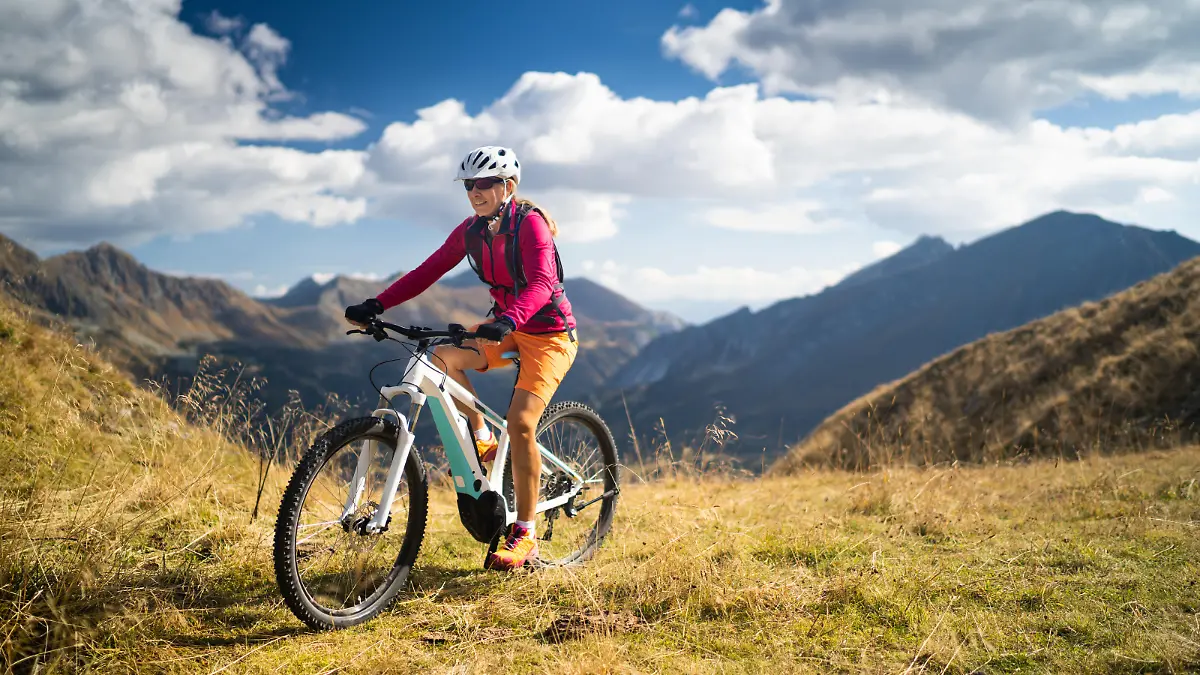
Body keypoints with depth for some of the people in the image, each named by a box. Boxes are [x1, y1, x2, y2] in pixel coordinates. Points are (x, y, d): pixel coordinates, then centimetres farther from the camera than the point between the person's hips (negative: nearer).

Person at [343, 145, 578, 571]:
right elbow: (428, 271, -2)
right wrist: (376, 305, -14)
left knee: (520, 424, -21)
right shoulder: (471, 230, 0)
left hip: (549, 332, -7)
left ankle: (525, 536, -10)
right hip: (506, 328, 7)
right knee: (443, 355, -19)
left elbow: (541, 283, -34)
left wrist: (508, 320, -53)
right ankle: (482, 439, 3)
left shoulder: (530, 224, -20)